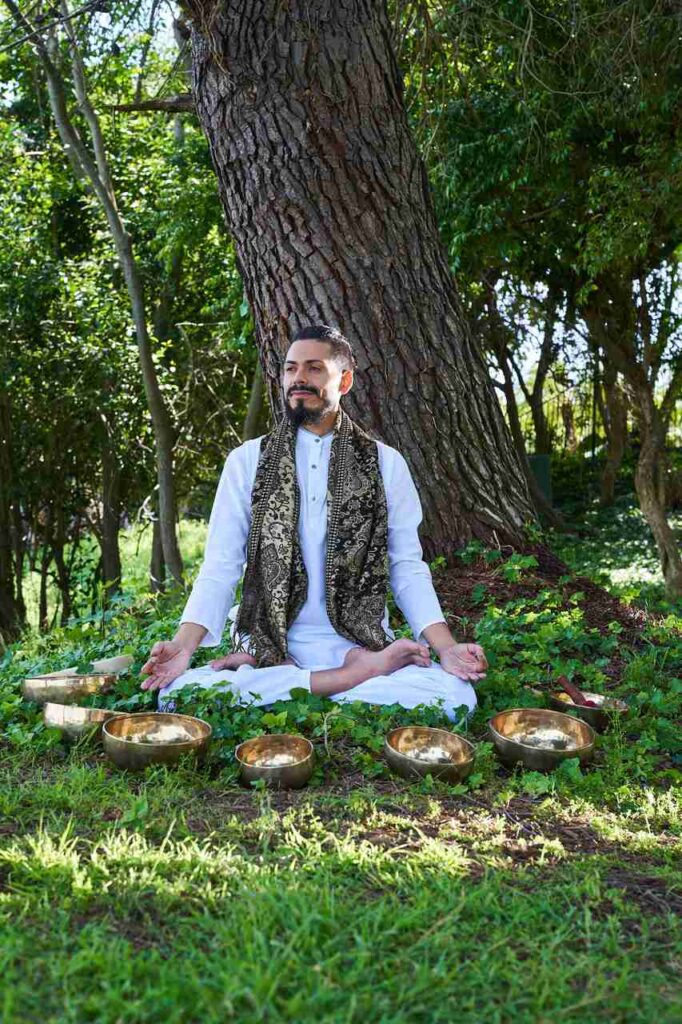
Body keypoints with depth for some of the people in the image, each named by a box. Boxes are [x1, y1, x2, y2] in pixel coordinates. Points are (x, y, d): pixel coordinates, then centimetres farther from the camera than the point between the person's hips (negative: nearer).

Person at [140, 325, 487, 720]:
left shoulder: (385, 463, 7)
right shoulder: (247, 460, 8)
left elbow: (408, 568, 6)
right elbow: (221, 566, 2)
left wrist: (446, 647, -10)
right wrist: (184, 645, -15)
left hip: (360, 642, -1)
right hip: (271, 644, 2)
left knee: (454, 694, -29)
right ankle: (363, 674, -21)